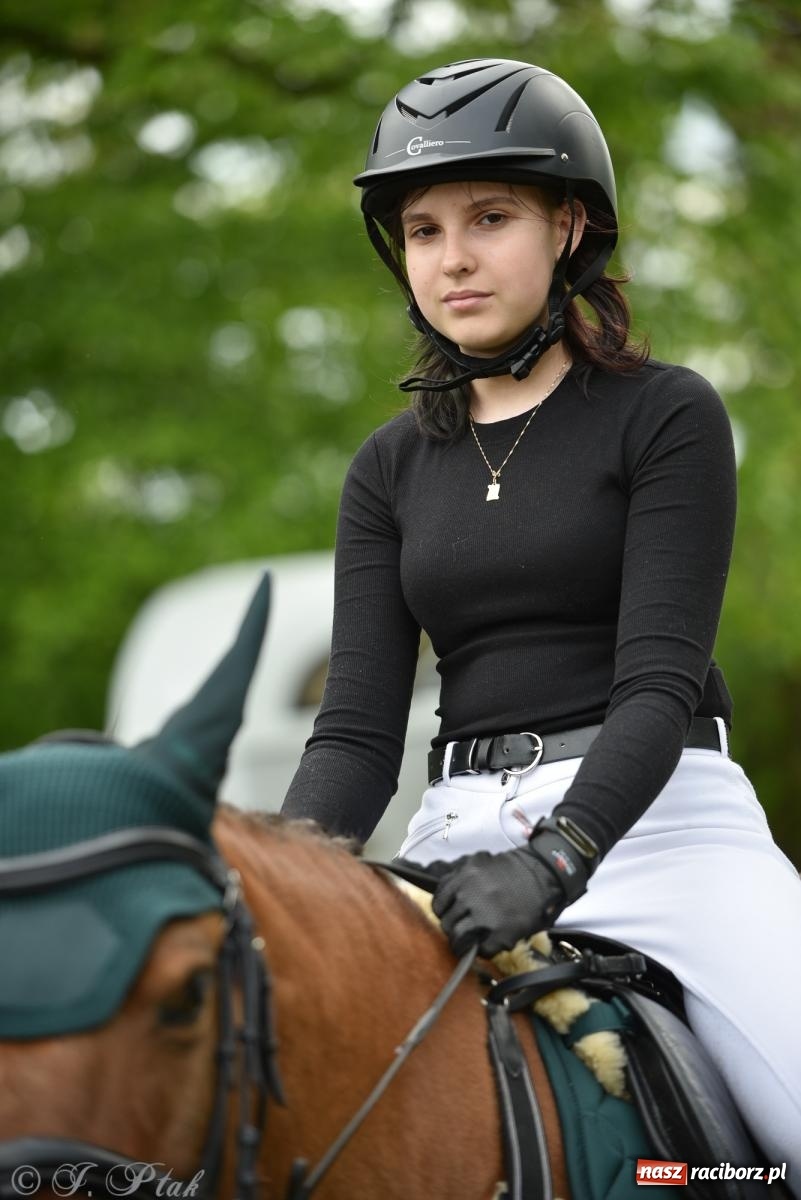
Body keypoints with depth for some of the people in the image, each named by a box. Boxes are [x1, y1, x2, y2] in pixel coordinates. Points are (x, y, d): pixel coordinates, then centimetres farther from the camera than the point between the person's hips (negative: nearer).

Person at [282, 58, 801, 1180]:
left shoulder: (667, 414, 0)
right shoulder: (391, 468, 13)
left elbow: (658, 679, -11)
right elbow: (359, 729, 5)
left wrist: (552, 862, -27)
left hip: (658, 811, -4)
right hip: (465, 832, 4)